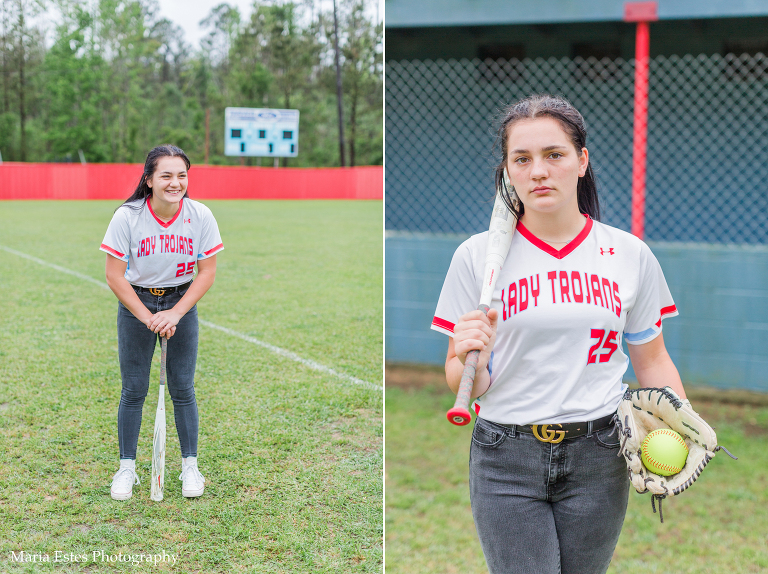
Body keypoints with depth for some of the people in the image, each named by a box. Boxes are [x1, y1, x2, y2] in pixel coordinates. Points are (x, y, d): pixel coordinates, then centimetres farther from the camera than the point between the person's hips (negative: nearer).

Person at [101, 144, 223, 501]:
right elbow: (114, 275, -13)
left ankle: (190, 465, 19)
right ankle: (127, 467, 19)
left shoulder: (200, 217, -13)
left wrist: (175, 313, -15)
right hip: (135, 304, -1)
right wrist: (148, 318, -17)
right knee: (133, 390, 4)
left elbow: (207, 272, -7)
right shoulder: (127, 217, -18)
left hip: (182, 303, 1)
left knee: (183, 389, 4)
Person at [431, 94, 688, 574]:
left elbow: (652, 359, 10)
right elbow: (463, 386, -1)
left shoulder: (631, 255, 2)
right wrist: (471, 360, -23)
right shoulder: (477, 256, -3)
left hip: (599, 457, 2)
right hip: (505, 459, -1)